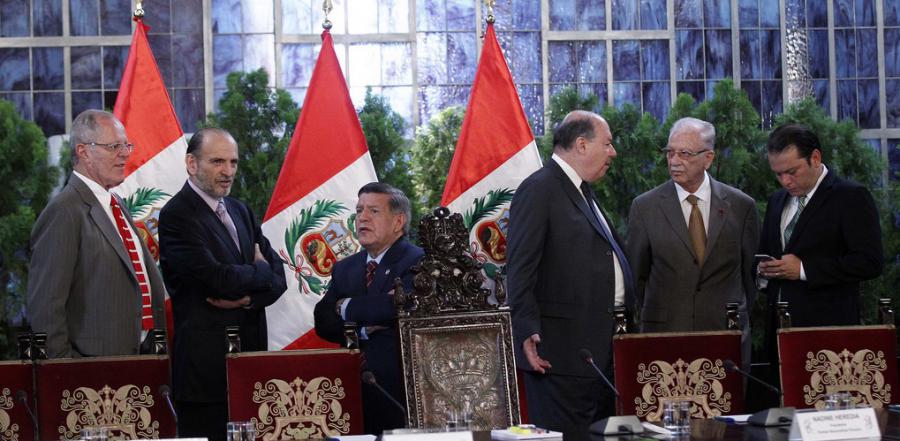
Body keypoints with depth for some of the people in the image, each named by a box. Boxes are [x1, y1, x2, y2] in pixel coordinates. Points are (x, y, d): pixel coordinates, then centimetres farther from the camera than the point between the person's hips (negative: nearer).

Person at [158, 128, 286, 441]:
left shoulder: (240, 211, 17)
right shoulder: (177, 215, -9)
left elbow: (278, 276, 12)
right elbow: (217, 279, -19)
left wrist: (249, 297, -10)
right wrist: (260, 271, 0)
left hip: (250, 354, 7)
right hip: (205, 364, -7)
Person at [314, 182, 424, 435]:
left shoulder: (419, 262, -4)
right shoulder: (344, 269, 19)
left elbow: (399, 304, -22)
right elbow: (323, 322, 8)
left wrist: (347, 307, -4)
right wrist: (363, 328, -11)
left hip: (399, 392, -5)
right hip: (353, 390, 6)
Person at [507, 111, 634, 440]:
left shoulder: (582, 191, 19)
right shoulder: (539, 189, -11)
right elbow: (520, 270, -16)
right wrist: (527, 332, -22)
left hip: (600, 347, 10)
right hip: (562, 349, -10)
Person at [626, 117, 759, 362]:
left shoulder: (741, 206, 4)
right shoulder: (645, 207, 2)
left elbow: (749, 271, 13)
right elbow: (636, 275, 10)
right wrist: (651, 320, 11)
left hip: (727, 333, 1)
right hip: (664, 333, -1)